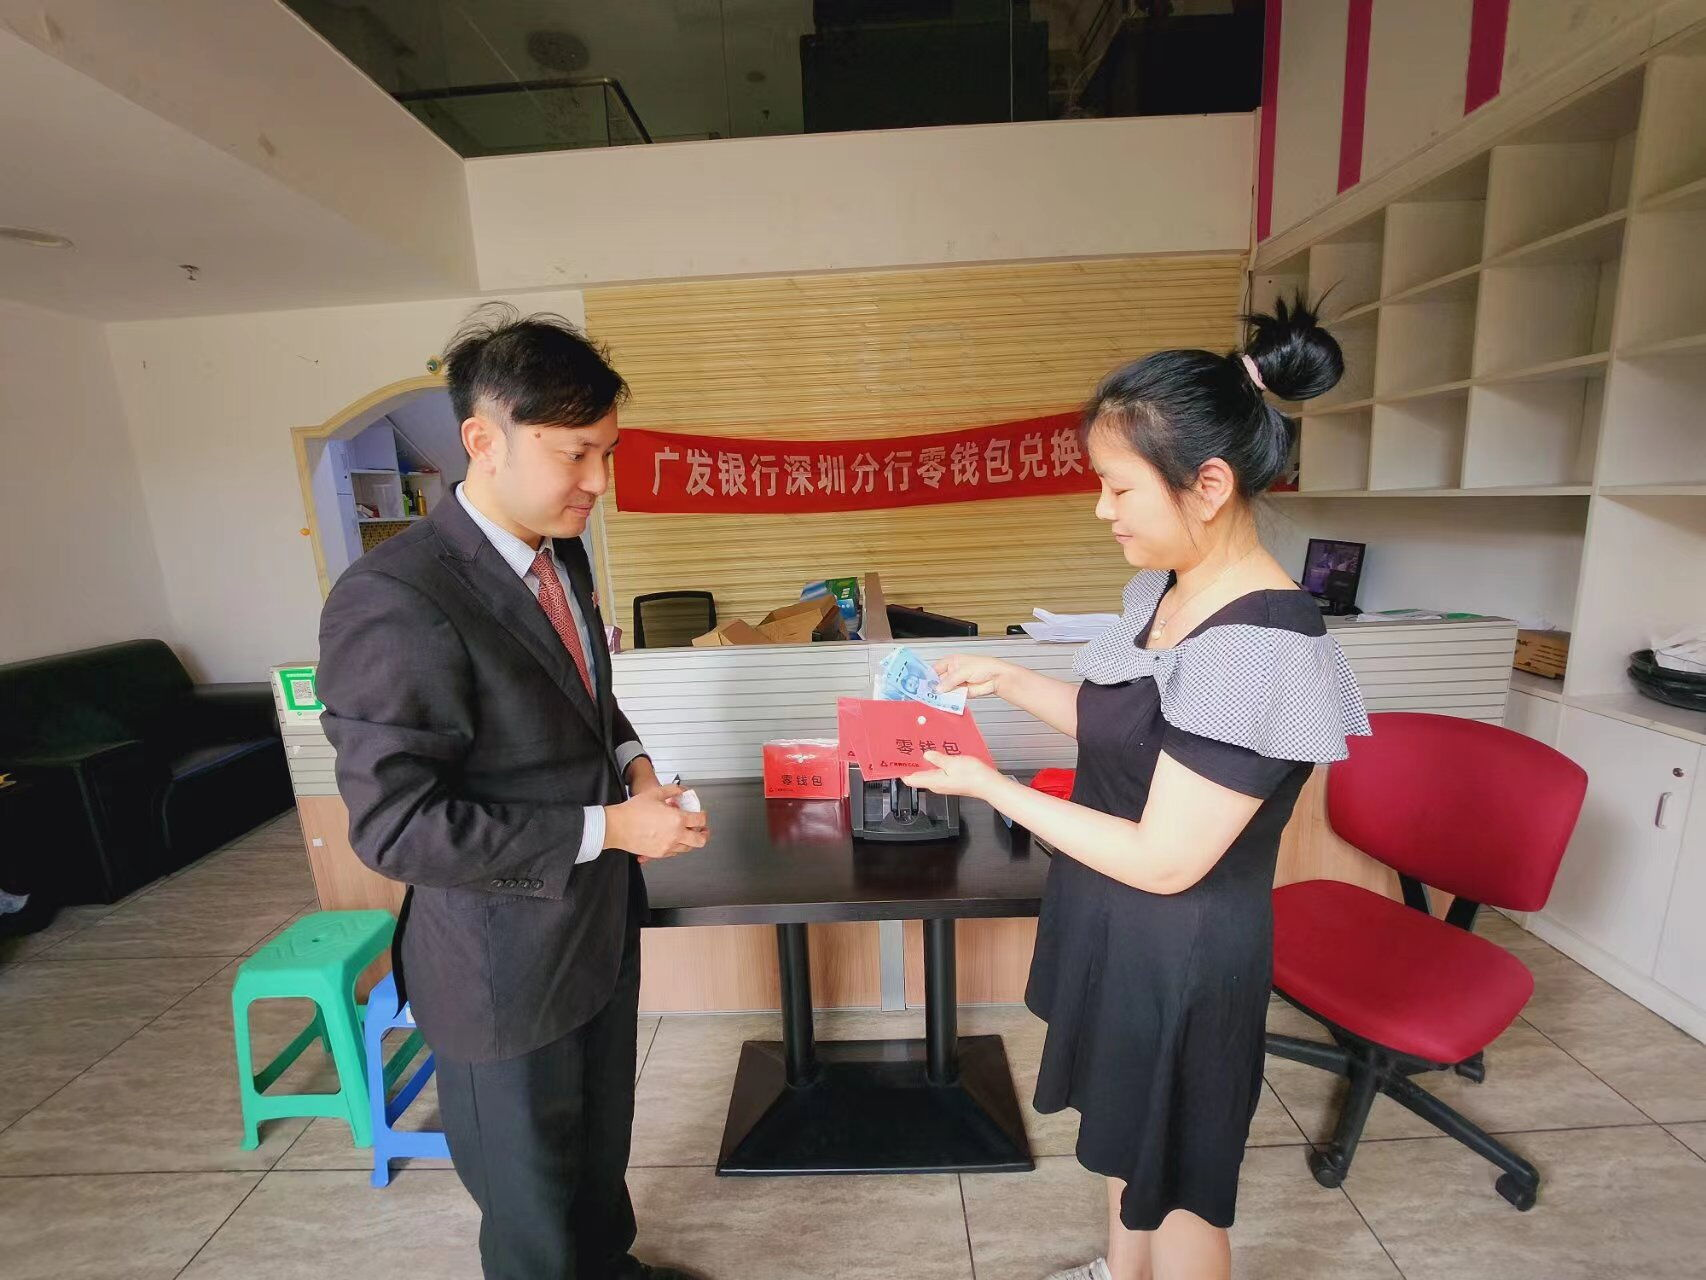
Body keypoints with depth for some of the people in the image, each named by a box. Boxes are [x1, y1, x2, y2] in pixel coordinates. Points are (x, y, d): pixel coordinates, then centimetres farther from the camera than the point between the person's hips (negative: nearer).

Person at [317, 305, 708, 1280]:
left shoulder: (560, 552, 0)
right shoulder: (394, 602, -26)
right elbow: (395, 825, -24)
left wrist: (632, 763, -5)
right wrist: (605, 828, -23)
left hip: (601, 922, 8)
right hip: (507, 964, -7)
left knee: (601, 1141, 31)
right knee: (532, 1201, 20)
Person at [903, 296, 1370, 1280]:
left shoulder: (1261, 649, -30)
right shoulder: (1162, 589, -3)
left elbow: (1164, 860, -26)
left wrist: (987, 785, -21)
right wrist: (1007, 681, 0)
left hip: (1179, 953, -9)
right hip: (1120, 925, 9)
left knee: (1177, 1183, 20)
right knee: (1128, 1131, 31)